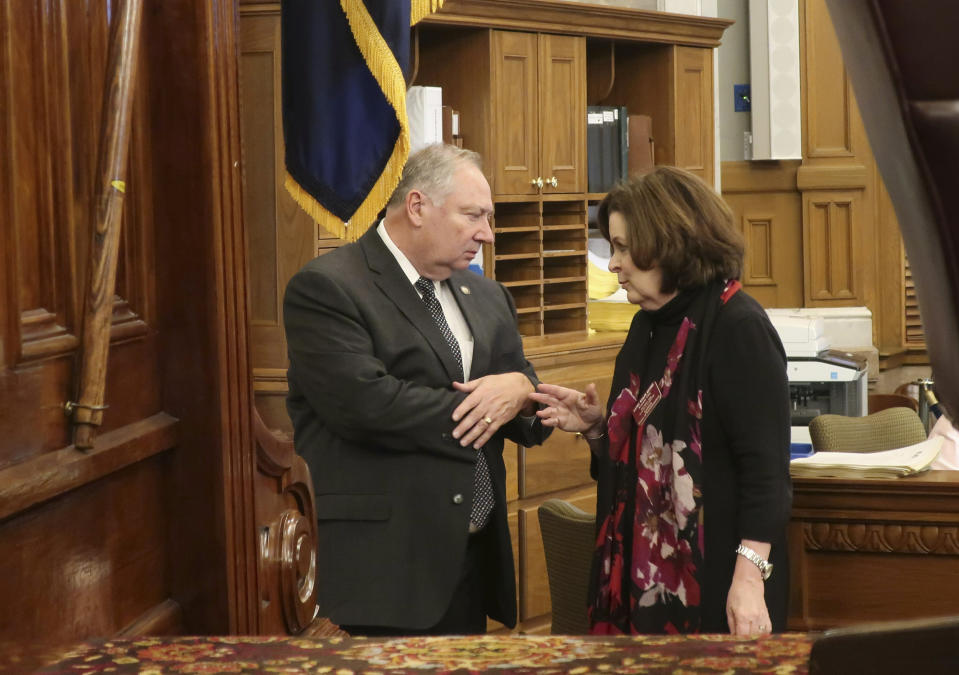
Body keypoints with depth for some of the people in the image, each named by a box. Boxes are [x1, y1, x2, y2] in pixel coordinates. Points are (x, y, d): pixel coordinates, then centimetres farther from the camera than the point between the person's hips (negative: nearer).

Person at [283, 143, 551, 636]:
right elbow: (364, 402, -23)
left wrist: (519, 392, -8)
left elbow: (532, 425, 18)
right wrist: (482, 408, -9)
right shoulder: (325, 289, -9)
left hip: (474, 559, 7)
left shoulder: (486, 297, 16)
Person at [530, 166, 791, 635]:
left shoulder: (739, 328, -14)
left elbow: (765, 466, -19)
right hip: (642, 570, 8)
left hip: (713, 579, -8)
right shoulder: (648, 326, 12)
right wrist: (594, 426, 2)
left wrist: (749, 577, -26)